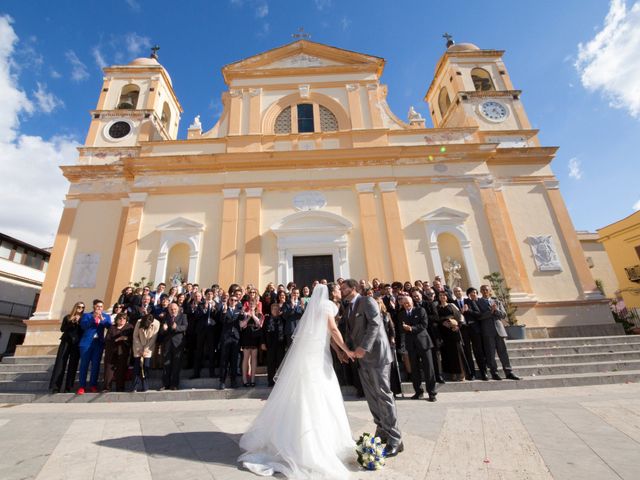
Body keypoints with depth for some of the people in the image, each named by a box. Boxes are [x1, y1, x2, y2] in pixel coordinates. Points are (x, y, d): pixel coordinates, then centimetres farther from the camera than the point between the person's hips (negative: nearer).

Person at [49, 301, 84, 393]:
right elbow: (62, 329, 1)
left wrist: (78, 323, -10)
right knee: (60, 363, -5)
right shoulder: (67, 317, 11)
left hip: (77, 344, -1)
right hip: (66, 342, 1)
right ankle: (55, 387, -1)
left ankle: (68, 387, 3)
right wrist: (72, 323, -10)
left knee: (72, 366, -1)